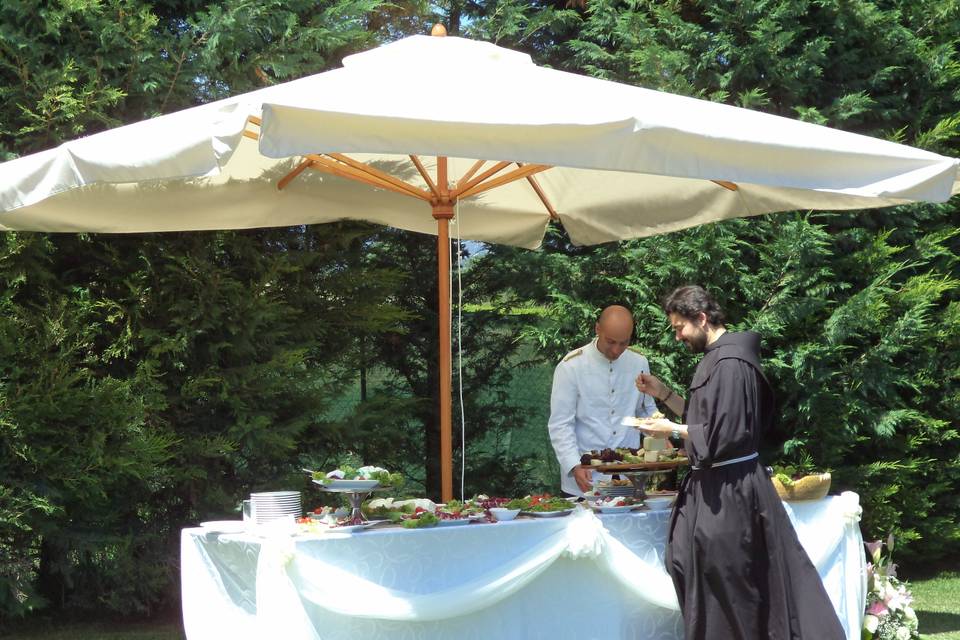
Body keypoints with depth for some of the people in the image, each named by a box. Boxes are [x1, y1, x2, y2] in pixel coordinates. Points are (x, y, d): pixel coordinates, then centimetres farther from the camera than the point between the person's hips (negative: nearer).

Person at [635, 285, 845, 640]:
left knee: (728, 583, 0)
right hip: (716, 485, 10)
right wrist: (663, 393, 12)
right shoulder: (717, 357, 10)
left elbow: (724, 434, -22)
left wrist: (673, 429, -11)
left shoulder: (729, 363, -20)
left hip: (726, 492, -10)